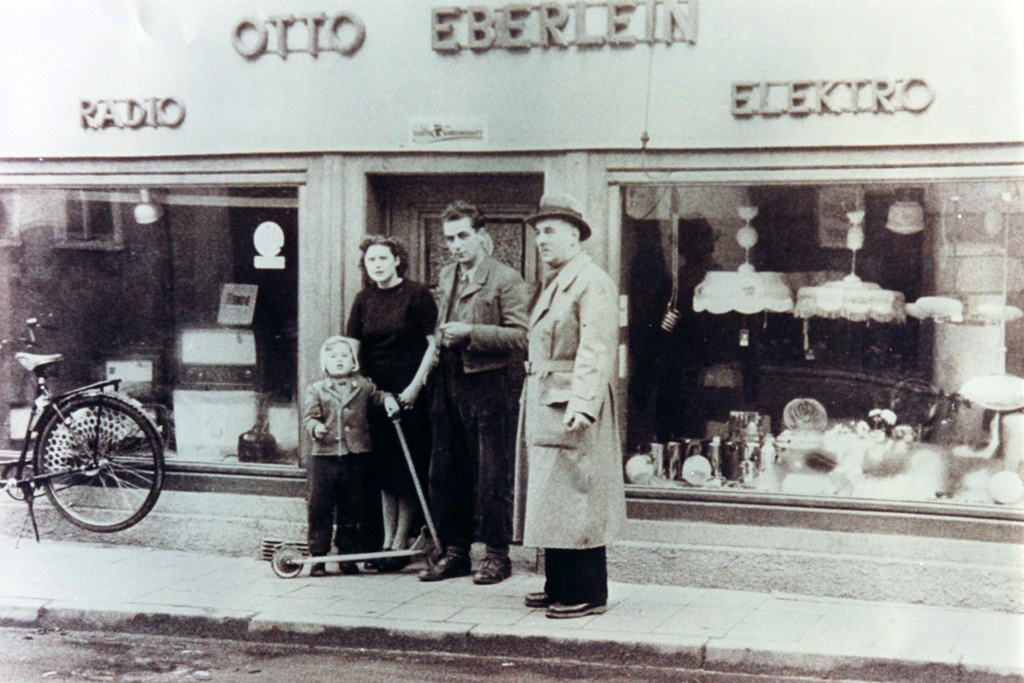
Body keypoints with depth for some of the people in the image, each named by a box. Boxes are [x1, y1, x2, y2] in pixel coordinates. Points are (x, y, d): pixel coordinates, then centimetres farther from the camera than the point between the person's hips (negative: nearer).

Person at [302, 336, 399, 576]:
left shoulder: (363, 386, 9)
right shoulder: (316, 390, 4)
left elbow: (378, 395, 27)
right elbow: (309, 416, -3)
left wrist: (388, 400, 7)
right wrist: (316, 427, -23)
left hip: (356, 457, 2)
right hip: (325, 456, -2)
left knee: (352, 509, 8)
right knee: (320, 507, -1)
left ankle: (347, 553, 19)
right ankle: (318, 556, 7)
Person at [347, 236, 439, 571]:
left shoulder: (416, 295, -6)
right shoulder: (364, 300, 8)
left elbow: (433, 343, -7)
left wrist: (415, 386, -12)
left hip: (410, 395, -5)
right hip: (376, 392, 5)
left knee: (407, 470, -2)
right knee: (384, 468, 8)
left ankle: (401, 543, 5)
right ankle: (387, 540, 14)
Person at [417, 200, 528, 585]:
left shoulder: (505, 279, -7)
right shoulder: (446, 277, 16)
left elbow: (520, 337, -14)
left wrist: (472, 332, -19)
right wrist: (440, 340, 14)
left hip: (488, 387, -7)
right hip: (449, 387, 7)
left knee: (492, 476, -2)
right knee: (445, 474, 10)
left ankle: (497, 554, 9)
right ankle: (455, 552, 20)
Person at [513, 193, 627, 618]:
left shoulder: (592, 283, -12)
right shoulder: (553, 283, 18)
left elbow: (596, 350, -20)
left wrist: (582, 403, -29)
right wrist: (532, 396, 15)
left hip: (571, 409, -10)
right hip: (543, 406, 10)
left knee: (575, 502, -6)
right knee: (551, 502, 13)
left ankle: (587, 595, 1)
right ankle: (559, 588, 21)